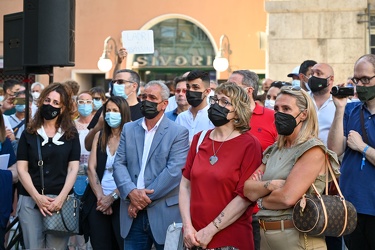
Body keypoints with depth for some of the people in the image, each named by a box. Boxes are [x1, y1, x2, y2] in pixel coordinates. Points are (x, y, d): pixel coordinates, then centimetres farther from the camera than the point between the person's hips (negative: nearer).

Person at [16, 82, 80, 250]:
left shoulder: (71, 134, 7)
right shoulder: (28, 134, 7)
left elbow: (73, 168, 1)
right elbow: (22, 169, 1)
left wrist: (61, 198, -12)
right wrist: (37, 197, -11)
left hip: (61, 200, 0)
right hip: (30, 200, 0)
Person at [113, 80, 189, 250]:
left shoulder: (179, 133, -2)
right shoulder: (129, 129, 12)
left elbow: (174, 170, -12)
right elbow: (119, 164, 5)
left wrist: (145, 196, -15)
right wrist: (131, 192, -13)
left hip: (164, 214, -3)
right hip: (133, 214, 4)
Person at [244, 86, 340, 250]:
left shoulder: (313, 150, -12)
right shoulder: (273, 150, 11)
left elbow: (288, 197, -22)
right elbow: (248, 189, 2)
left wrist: (261, 200, -4)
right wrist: (270, 185, -17)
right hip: (266, 235, 7)